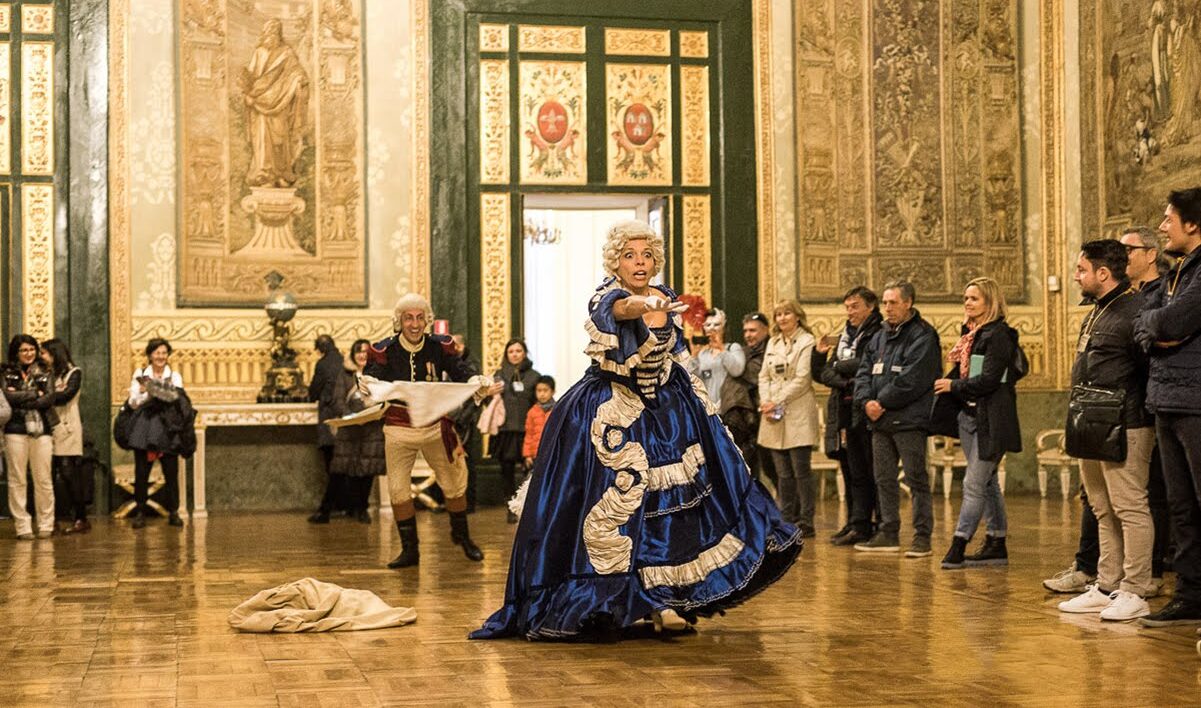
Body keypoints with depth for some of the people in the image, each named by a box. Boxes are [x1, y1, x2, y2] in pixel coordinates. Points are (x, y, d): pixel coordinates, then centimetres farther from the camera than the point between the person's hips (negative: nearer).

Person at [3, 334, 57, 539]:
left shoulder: (44, 374, 12)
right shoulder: (8, 374, 6)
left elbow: (49, 399, -2)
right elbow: (8, 396, -10)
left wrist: (21, 400, -9)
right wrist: (35, 394, -5)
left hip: (41, 430, 1)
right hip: (16, 431, -1)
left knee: (44, 480, 1)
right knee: (17, 480, -1)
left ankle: (46, 525, 8)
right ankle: (23, 526, 4)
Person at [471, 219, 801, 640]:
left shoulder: (667, 301, 3)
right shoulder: (608, 297, -17)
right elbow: (621, 308, -44)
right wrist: (647, 304, -64)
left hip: (663, 413, 6)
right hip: (609, 416, -5)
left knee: (663, 500, 2)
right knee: (612, 502, -7)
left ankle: (660, 597, 10)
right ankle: (604, 598, 6)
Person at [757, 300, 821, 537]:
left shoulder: (806, 341, -2)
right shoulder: (772, 343, 18)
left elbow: (802, 379, -10)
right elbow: (764, 375, 15)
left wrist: (778, 402, -12)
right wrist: (765, 401, -2)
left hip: (798, 414, -6)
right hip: (774, 416, 6)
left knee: (801, 470, -6)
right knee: (783, 473, 7)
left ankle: (805, 522, -1)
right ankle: (786, 520, 12)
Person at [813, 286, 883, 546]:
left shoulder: (879, 334, -6)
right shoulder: (845, 336, 19)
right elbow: (825, 373, 14)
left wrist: (841, 366, -4)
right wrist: (845, 381, -5)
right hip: (845, 414, 8)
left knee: (862, 473, -6)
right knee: (850, 473, 11)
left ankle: (861, 526, -4)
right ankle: (855, 523, 17)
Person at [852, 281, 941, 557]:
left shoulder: (922, 336, -7)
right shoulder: (880, 337, 17)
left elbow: (912, 379, -17)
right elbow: (864, 372, 12)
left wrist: (883, 403, -15)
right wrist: (866, 401, -6)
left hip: (909, 420, -8)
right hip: (880, 421, 8)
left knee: (916, 479, -4)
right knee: (884, 480, 12)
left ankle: (922, 537, 0)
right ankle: (888, 533, 20)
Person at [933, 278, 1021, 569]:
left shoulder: (998, 335, -12)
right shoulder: (970, 333, 14)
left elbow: (989, 380, -18)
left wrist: (953, 386, -10)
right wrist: (945, 384, -6)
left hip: (990, 419, -9)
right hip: (968, 415, 9)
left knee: (974, 484, -7)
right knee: (987, 483, 13)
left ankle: (958, 547, -6)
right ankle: (997, 545, 20)